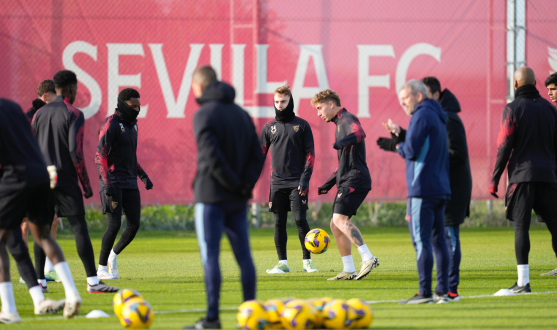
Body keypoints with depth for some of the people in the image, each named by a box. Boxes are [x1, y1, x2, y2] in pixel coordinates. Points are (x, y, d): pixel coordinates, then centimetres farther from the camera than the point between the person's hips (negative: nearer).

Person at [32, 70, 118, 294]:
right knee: (79, 227, -7)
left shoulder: (39, 114, 12)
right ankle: (92, 281, -13)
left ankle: (39, 281, 10)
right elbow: (75, 152, -14)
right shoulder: (74, 115, -7)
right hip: (65, 179, -6)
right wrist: (86, 184, -9)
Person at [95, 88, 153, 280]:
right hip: (113, 182, -8)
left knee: (134, 224, 2)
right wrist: (107, 183, -25)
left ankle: (113, 256, 24)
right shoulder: (111, 124, -11)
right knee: (115, 224, -12)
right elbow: (100, 156, -16)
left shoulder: (132, 124, 16)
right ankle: (102, 267, -1)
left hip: (130, 182, 8)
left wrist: (143, 175, 18)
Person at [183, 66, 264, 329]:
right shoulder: (241, 114, 14)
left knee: (210, 256, -6)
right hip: (238, 200, 6)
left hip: (211, 196, -6)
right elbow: (257, 156, 9)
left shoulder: (204, 114, -8)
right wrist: (245, 185, 0)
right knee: (244, 256, 8)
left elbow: (212, 157, -20)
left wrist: (236, 184, -12)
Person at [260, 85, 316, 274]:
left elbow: (310, 154, 3)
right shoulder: (269, 127, 11)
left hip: (297, 182, -3)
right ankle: (282, 263, 7)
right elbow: (260, 154, 15)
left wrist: (305, 178, -8)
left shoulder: (301, 125, 4)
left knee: (300, 219, -10)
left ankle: (307, 260, 0)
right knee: (279, 223, 2)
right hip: (277, 183, 3)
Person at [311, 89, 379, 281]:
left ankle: (368, 258, -25)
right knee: (335, 224, 8)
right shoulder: (339, 124, 25)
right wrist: (329, 184, 29)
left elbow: (360, 133, -31)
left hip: (355, 179, -10)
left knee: (340, 219, -21)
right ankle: (349, 270, 9)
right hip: (346, 181, 10)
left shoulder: (347, 119, -6)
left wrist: (343, 142, -50)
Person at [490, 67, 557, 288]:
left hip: (521, 175, -4)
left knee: (521, 227, -4)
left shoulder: (512, 109, -4)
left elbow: (504, 147, -7)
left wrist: (495, 179, -3)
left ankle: (523, 281, -9)